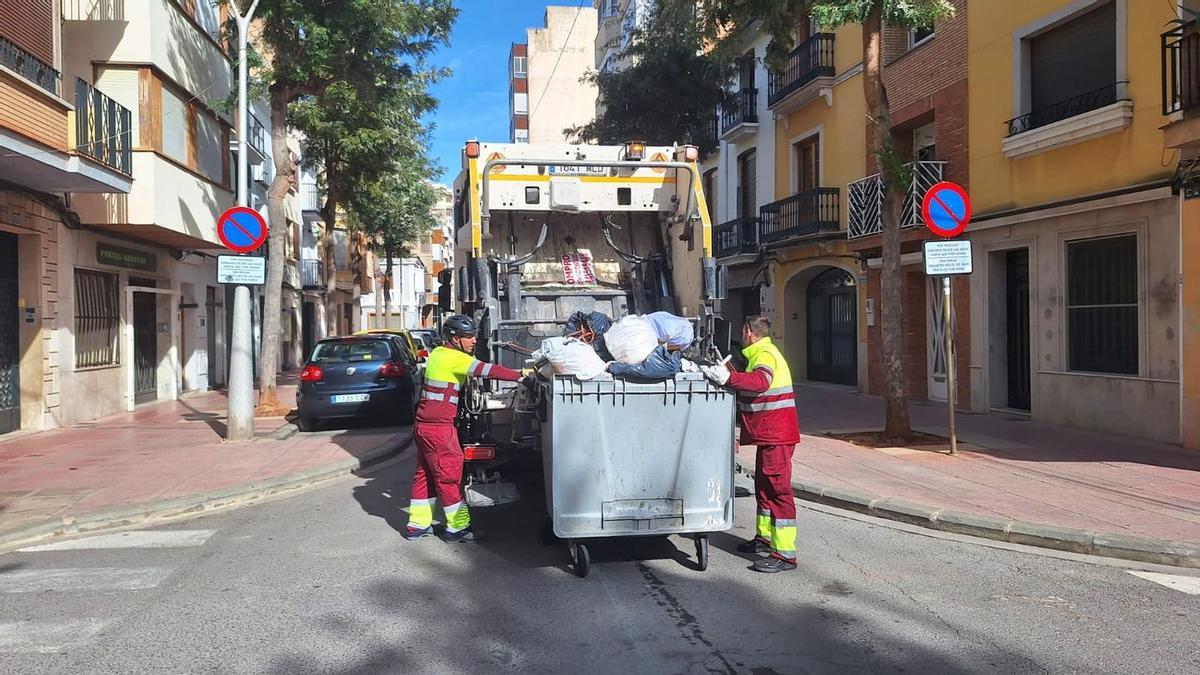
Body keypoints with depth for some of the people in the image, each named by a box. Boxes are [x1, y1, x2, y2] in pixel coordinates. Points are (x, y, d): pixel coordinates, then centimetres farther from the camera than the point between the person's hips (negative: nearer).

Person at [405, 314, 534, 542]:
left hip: (424, 426, 9)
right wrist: (521, 378, -27)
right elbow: (487, 369, -25)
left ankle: (418, 524, 22)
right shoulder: (454, 358, -15)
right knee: (449, 476, -1)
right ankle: (457, 528, 7)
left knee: (425, 474, 15)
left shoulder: (439, 353, 13)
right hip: (438, 428, -9)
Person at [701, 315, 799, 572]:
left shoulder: (765, 354, -14)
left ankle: (785, 554, -9)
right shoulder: (760, 354, 20)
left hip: (776, 435, -11)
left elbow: (760, 381, -35)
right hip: (768, 434, 11)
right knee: (763, 485, 20)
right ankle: (765, 537, 34)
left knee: (778, 489, -10)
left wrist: (728, 378, -43)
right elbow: (751, 384, 29)